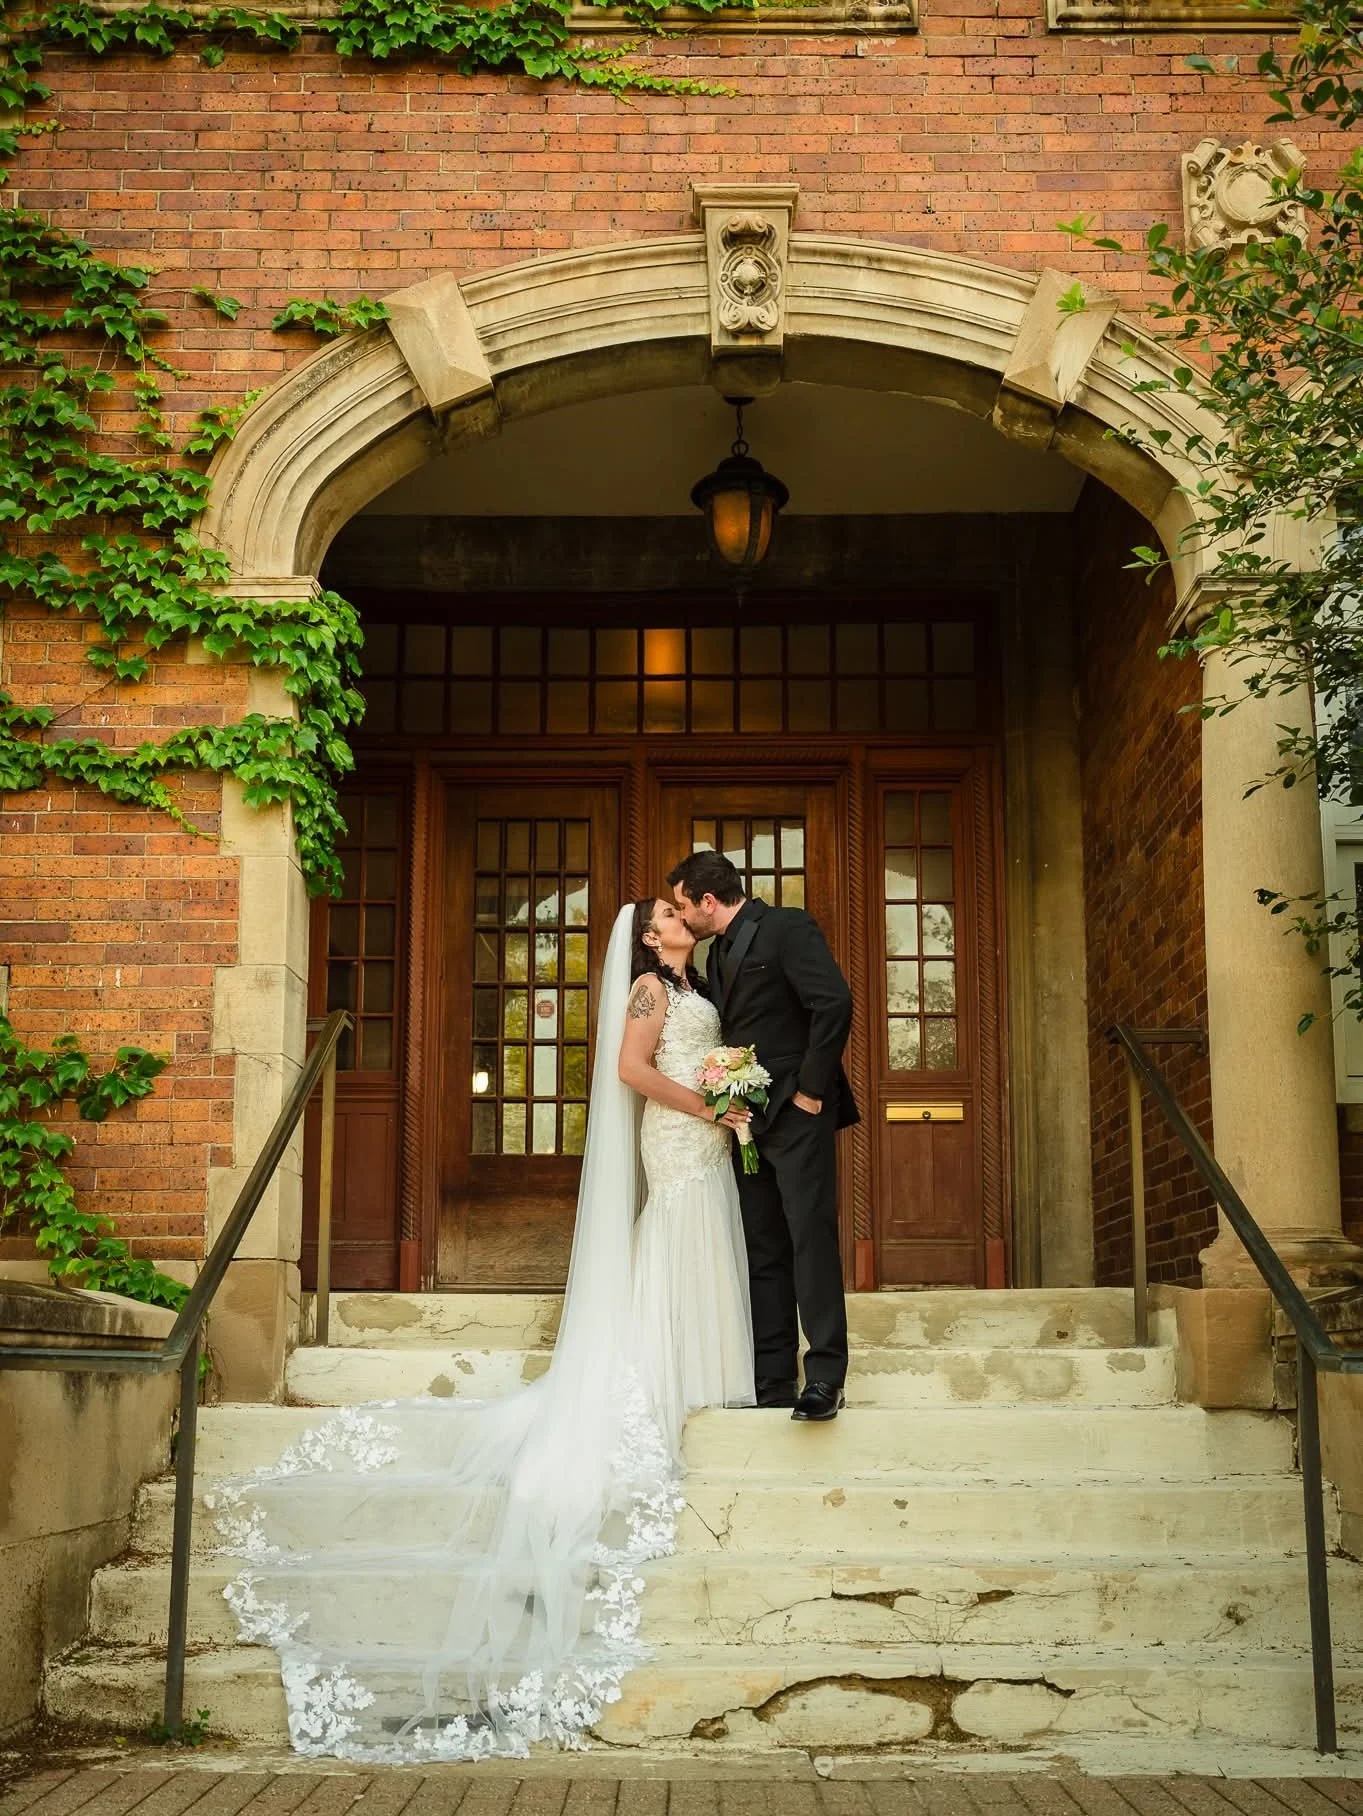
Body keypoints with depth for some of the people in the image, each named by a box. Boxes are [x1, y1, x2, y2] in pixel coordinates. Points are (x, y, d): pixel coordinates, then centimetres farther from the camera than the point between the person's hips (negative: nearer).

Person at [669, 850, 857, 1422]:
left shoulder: (787, 928, -9)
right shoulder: (719, 951, 17)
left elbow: (834, 1002, -19)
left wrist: (812, 1090, -18)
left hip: (796, 1115, -9)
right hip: (747, 1118, 9)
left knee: (811, 1238, -10)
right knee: (763, 1252, 8)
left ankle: (825, 1376, -8)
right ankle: (773, 1381, 11)